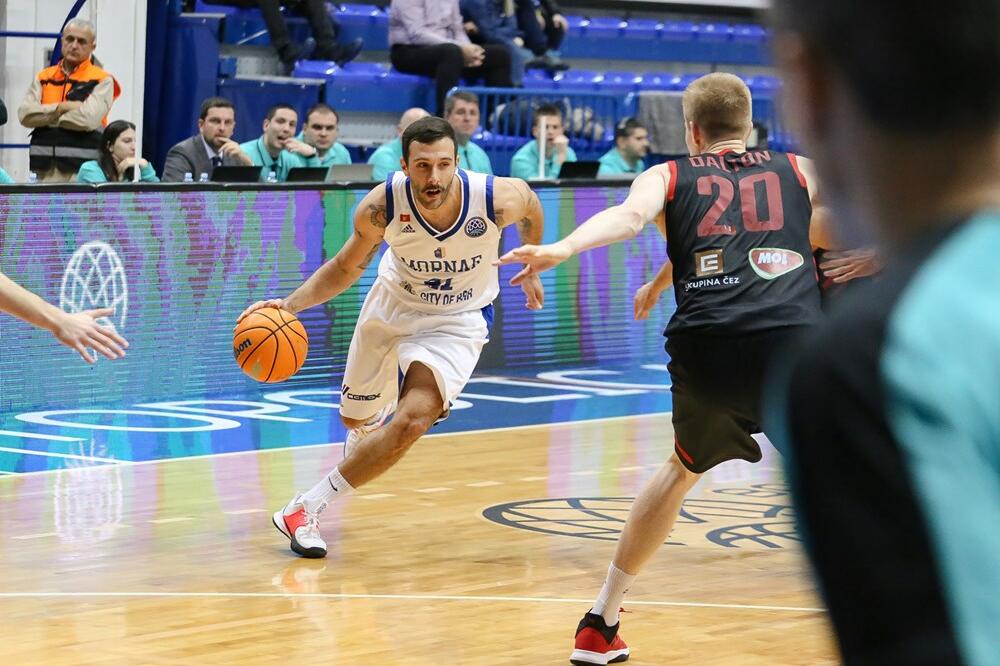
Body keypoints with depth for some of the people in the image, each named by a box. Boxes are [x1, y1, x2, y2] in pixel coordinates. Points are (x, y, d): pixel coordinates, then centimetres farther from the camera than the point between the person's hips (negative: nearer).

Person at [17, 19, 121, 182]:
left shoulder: (102, 81, 2)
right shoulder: (44, 78, 16)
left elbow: (89, 119, -13)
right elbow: (25, 114, 2)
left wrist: (46, 118, -2)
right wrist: (61, 108, -10)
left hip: (83, 169, -4)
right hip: (45, 170, 4)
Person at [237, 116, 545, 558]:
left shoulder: (499, 198, -30)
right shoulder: (382, 205, -27)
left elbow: (531, 204, -3)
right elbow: (346, 268, -9)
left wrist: (531, 269, 10)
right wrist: (290, 303, -24)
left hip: (457, 321, -2)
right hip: (392, 305, 2)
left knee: (413, 420, -26)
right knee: (356, 418, 21)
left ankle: (307, 508, -16)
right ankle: (370, 427, 62)